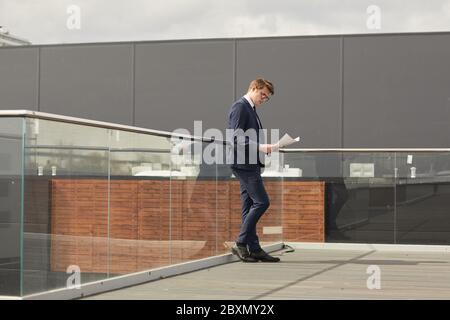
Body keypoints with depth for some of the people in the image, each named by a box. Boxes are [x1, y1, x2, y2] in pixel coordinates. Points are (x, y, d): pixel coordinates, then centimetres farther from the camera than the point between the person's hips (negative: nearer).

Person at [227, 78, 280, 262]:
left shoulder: (250, 109, 21)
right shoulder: (240, 107, -9)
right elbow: (236, 137, -19)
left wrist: (264, 148, 10)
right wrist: (260, 147, -23)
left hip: (250, 164, 10)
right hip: (244, 163, -10)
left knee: (249, 206, 9)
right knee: (261, 201, -13)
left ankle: (254, 249, 11)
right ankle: (240, 244, -9)